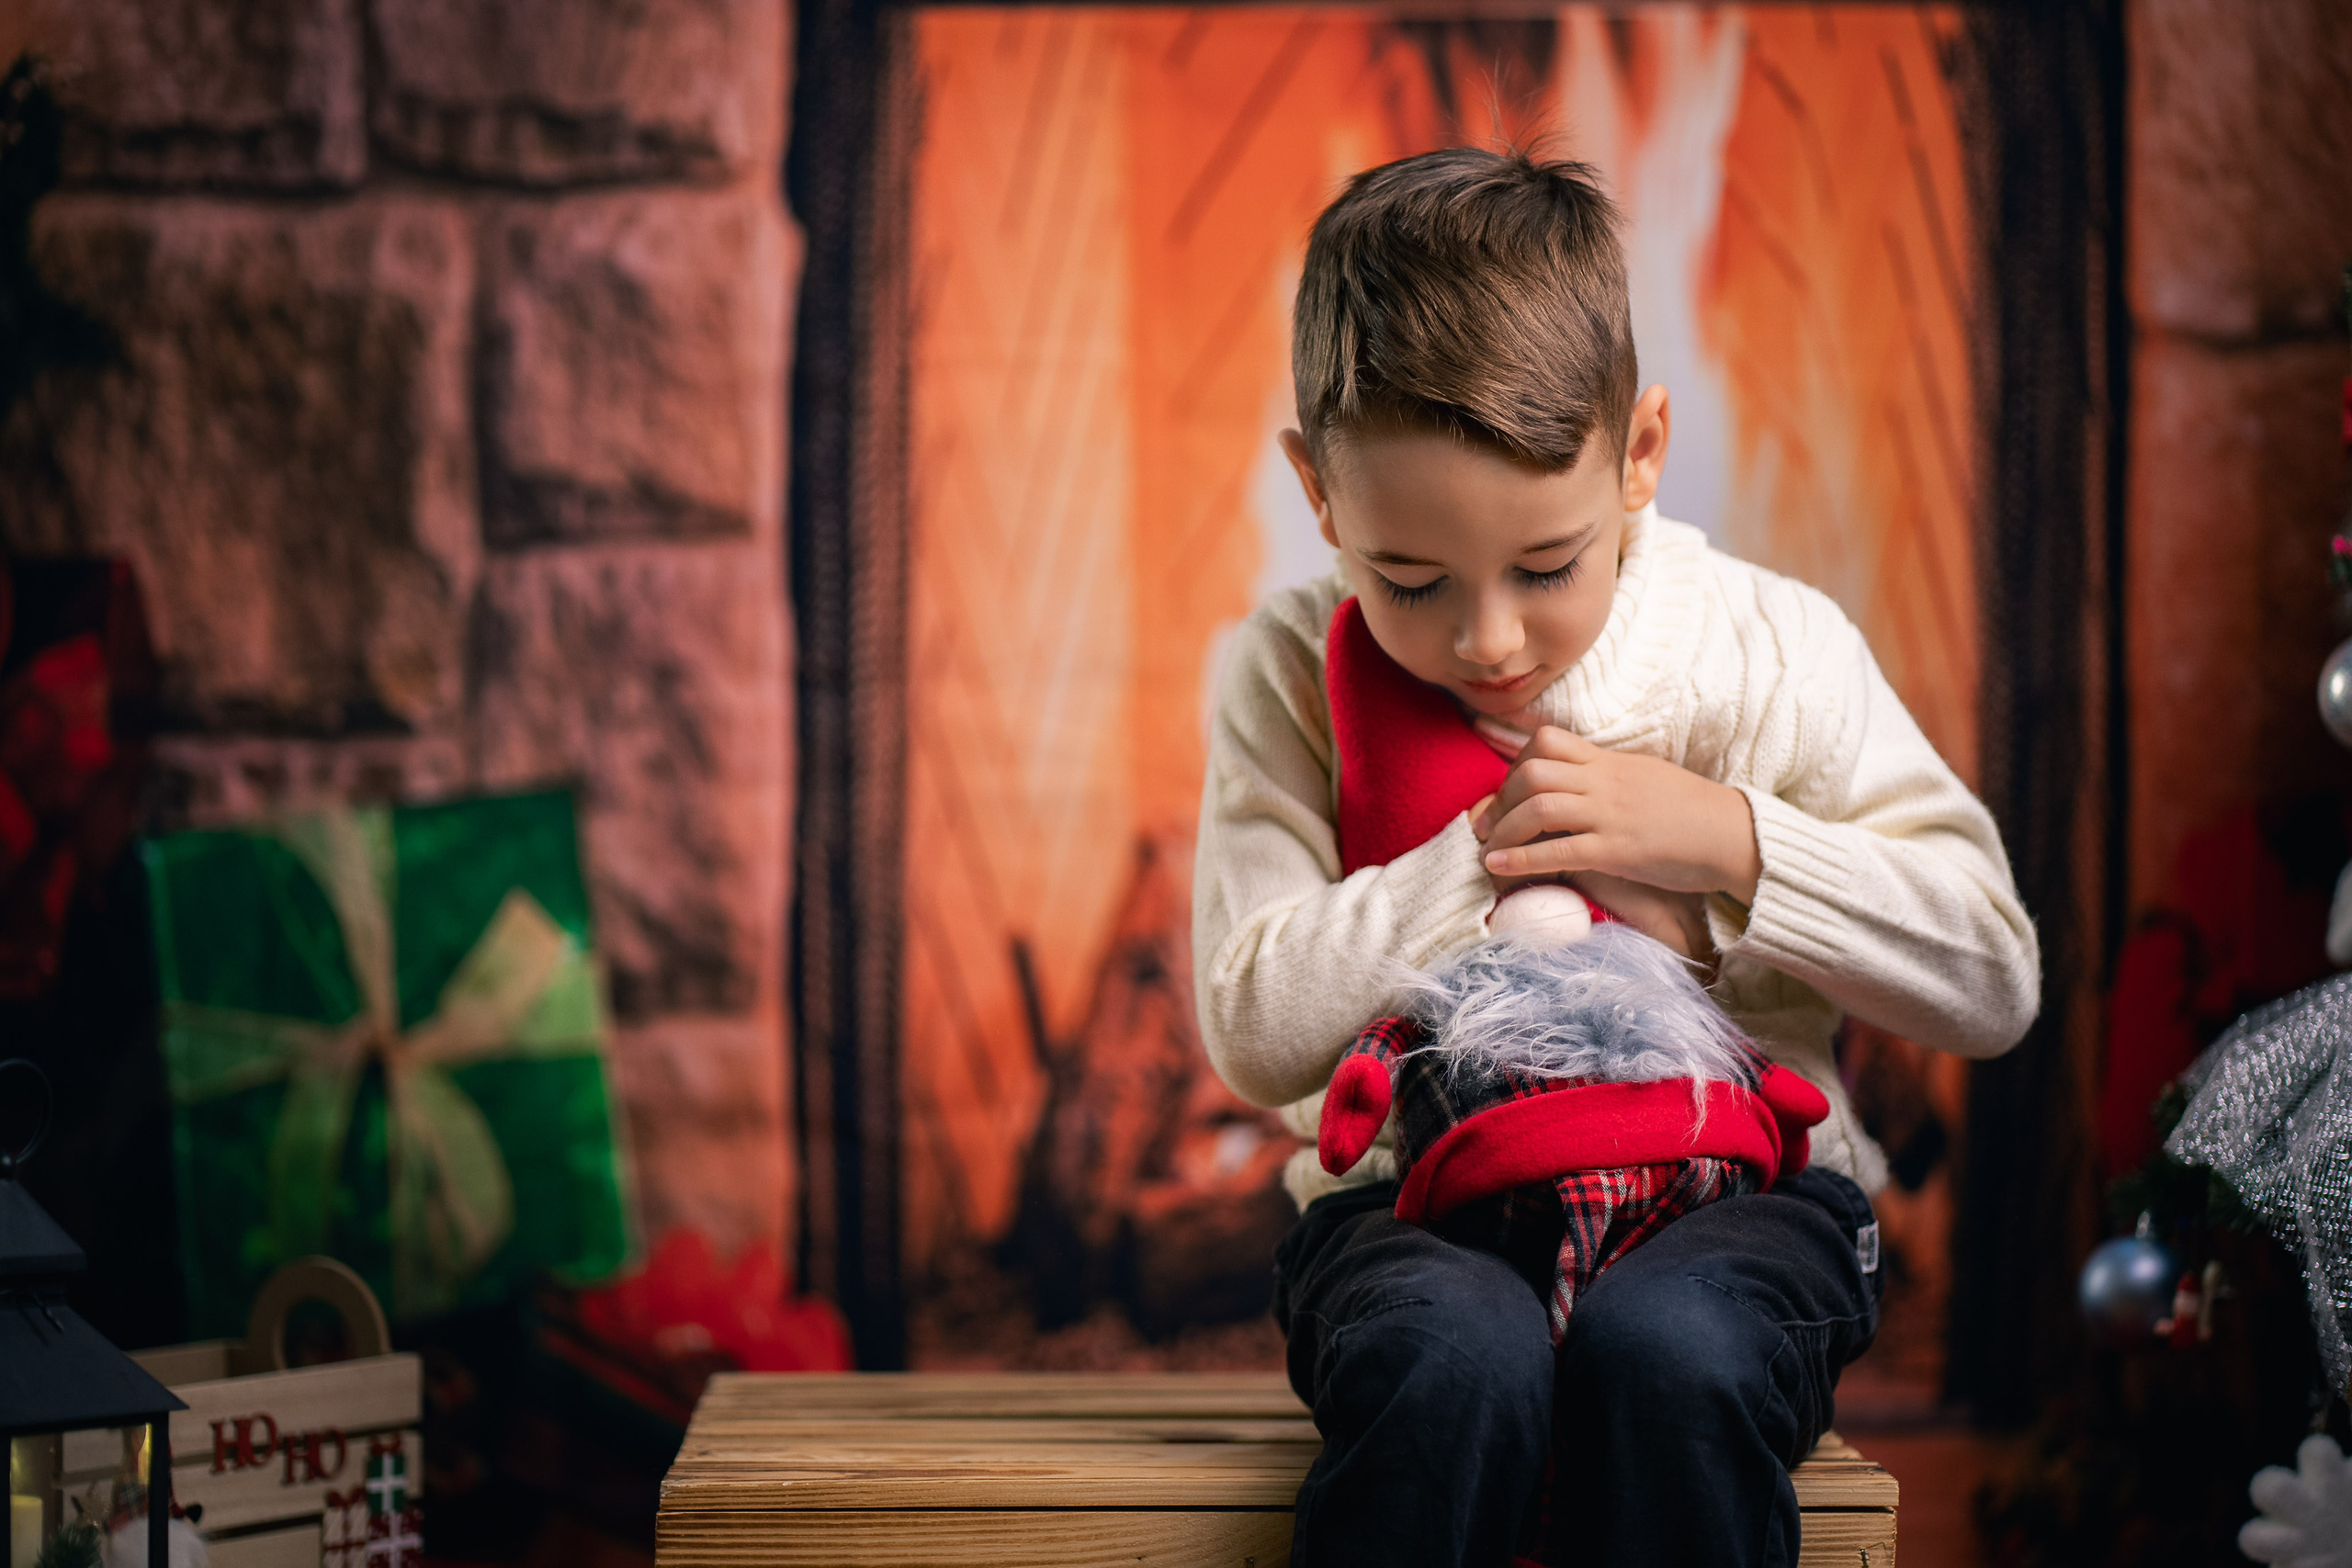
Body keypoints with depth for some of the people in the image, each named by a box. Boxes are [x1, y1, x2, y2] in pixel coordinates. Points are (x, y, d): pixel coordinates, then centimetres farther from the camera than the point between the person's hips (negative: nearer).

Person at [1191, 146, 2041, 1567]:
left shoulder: (1770, 648, 0)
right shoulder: (1296, 676, 1)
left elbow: (1993, 979, 0)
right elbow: (1254, 1029, -5)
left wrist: (1726, 845, -12)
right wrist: (1492, 855, -11)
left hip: (1737, 1188, 0)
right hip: (1416, 1200, 0)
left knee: (1665, 1348, -35)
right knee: (1458, 1352, -36)